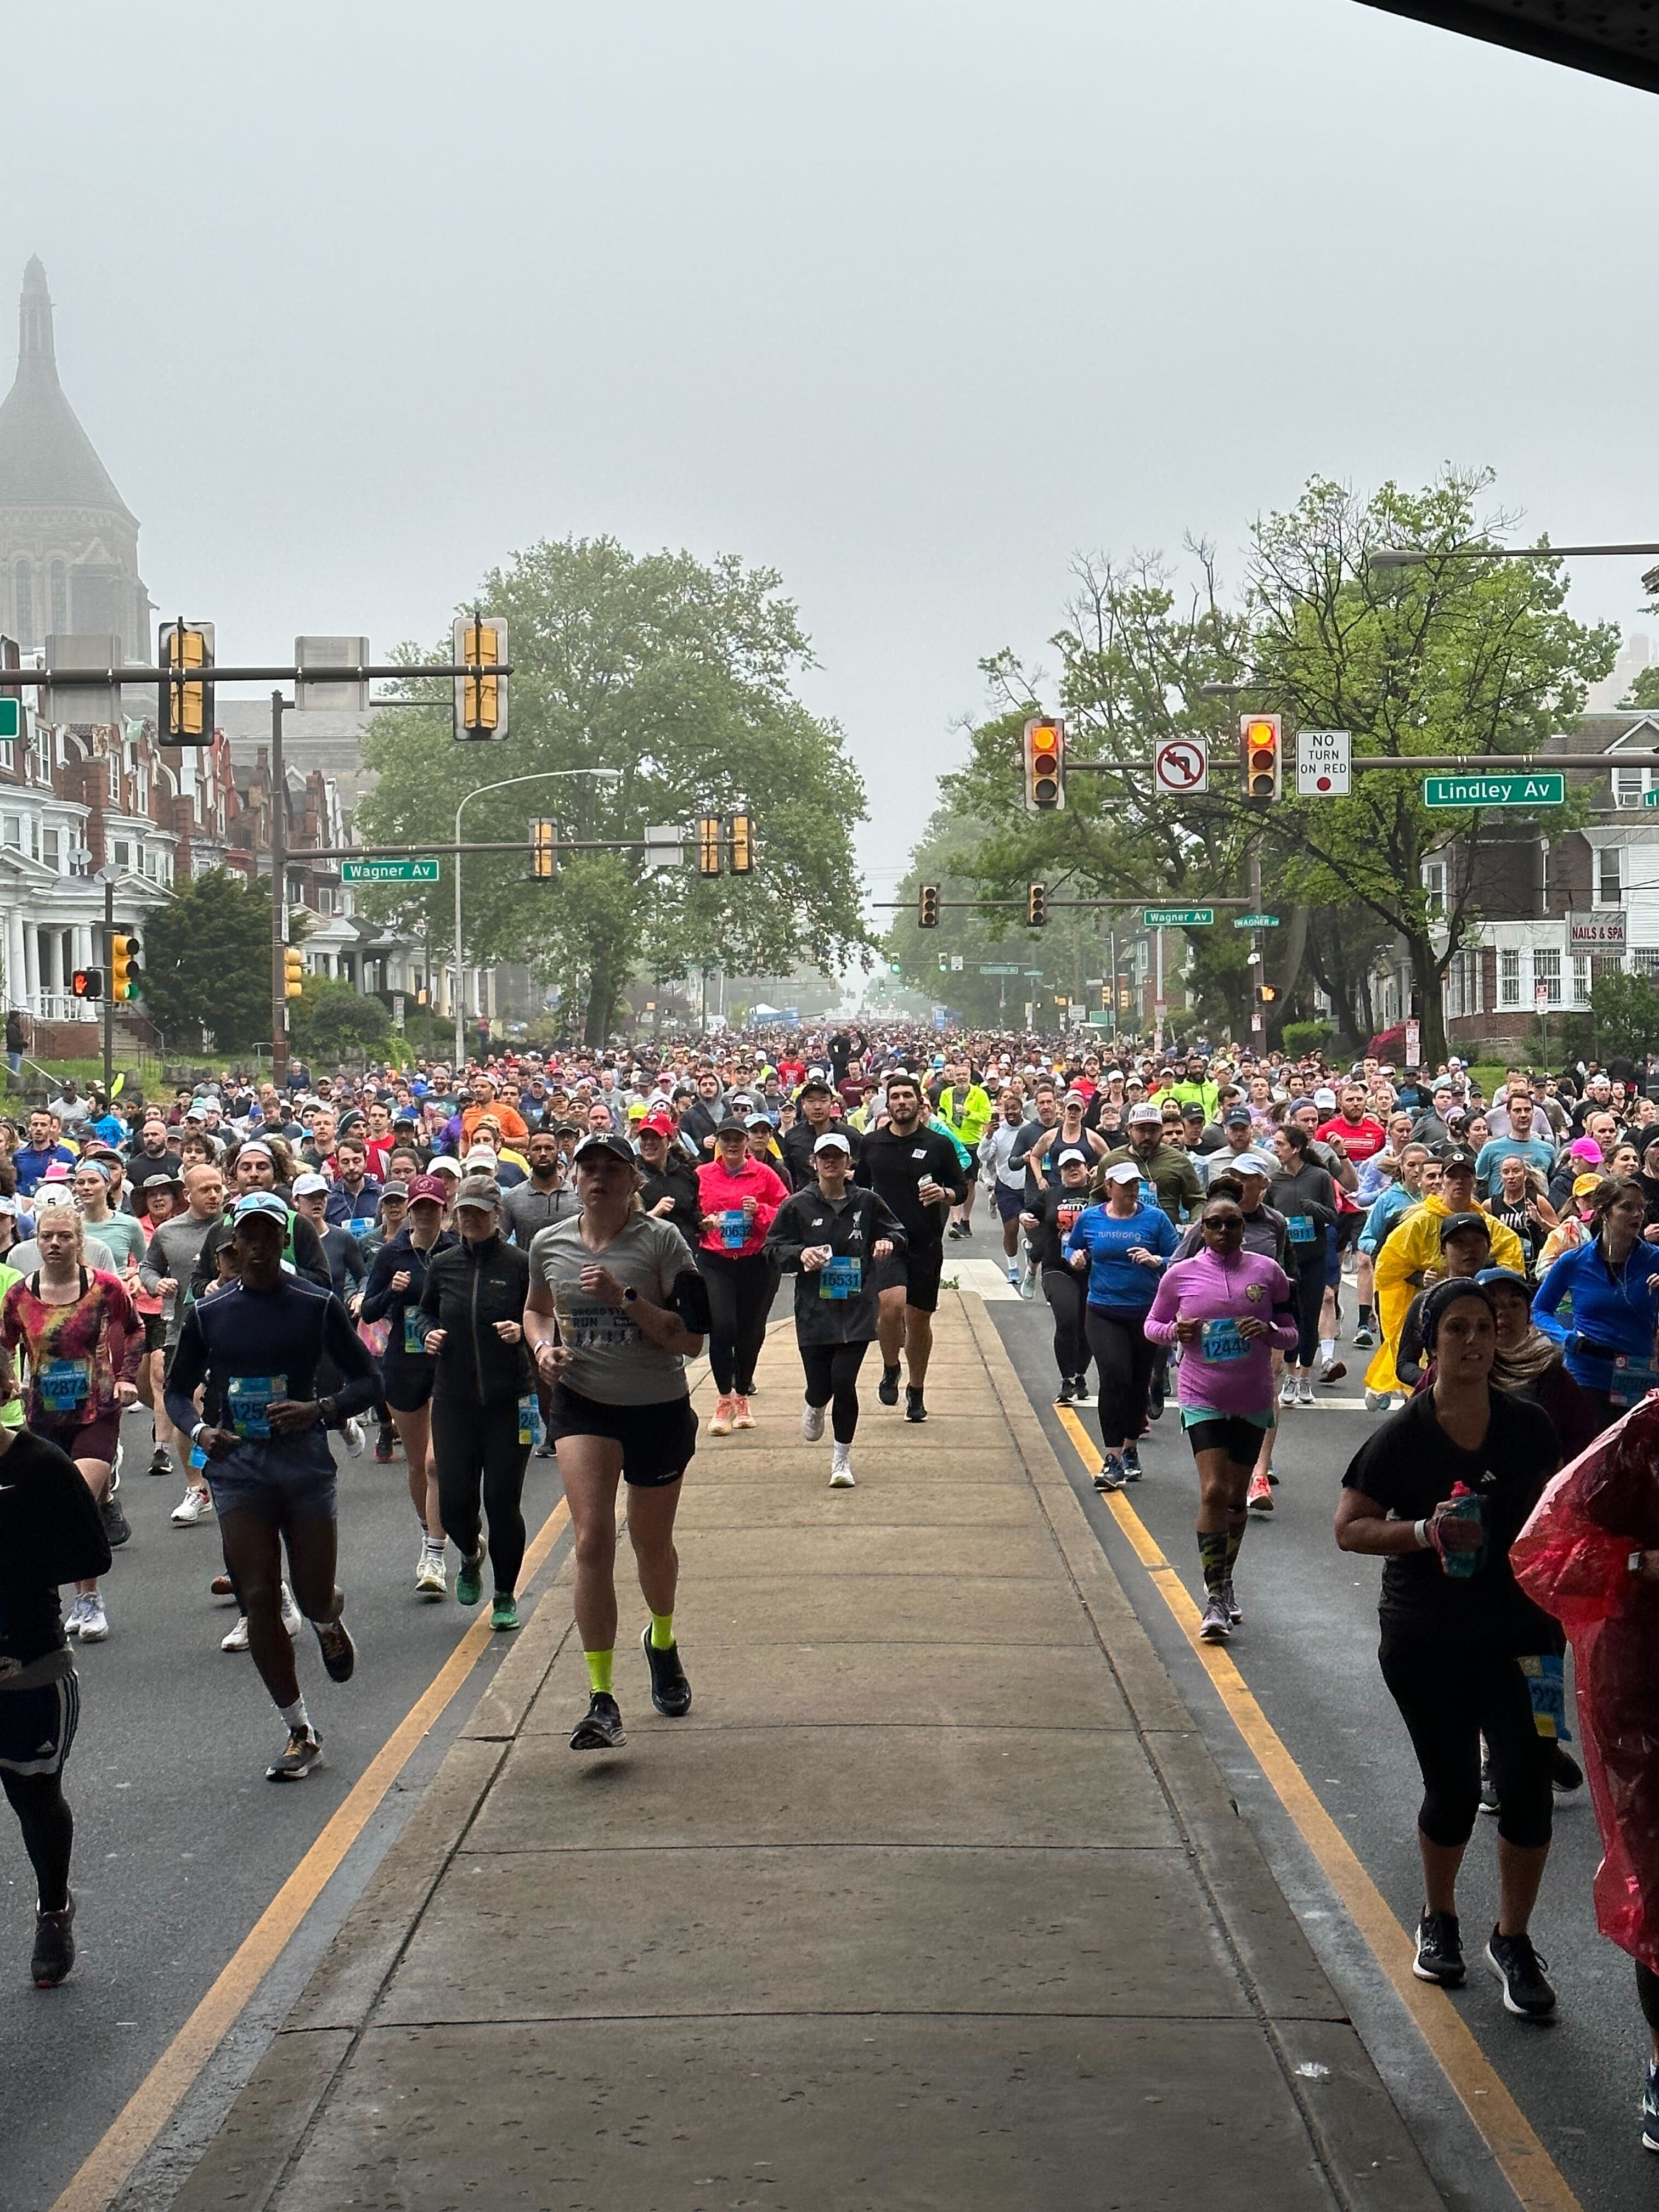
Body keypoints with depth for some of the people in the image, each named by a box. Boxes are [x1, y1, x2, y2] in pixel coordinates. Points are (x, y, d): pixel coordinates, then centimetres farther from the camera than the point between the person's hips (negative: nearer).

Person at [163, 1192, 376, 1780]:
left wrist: (319, 1410, -16)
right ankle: (301, 1735, 7)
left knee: (314, 1599, 2)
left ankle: (330, 1618, 43)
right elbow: (177, 1389, 13)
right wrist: (198, 1430, -8)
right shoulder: (208, 1313, 4)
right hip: (236, 1465, 1)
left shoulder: (317, 1306, 0)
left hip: (304, 1456, -1)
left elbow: (367, 1380, 3)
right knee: (258, 1600, -3)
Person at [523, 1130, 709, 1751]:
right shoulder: (549, 1244, 1)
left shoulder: (661, 1240, -10)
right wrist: (543, 1345, 0)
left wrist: (624, 1298, -23)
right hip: (583, 1404, 1)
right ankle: (602, 1701, -15)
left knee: (651, 1542, 15)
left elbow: (692, 1340, -13)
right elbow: (535, 1310, 22)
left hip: (659, 1408, -1)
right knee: (591, 1541, -16)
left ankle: (662, 1642, 48)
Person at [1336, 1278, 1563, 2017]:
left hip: (1515, 1632, 2)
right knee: (1452, 1790, 7)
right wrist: (1424, 1531, -22)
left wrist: (1555, 1621, 7)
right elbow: (1349, 1527, -5)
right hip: (1425, 1641, -2)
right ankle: (1439, 1920, 34)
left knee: (1527, 1784, -9)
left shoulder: (1528, 1425, -1)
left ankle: (1513, 1940, 11)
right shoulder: (1403, 1435, -8)